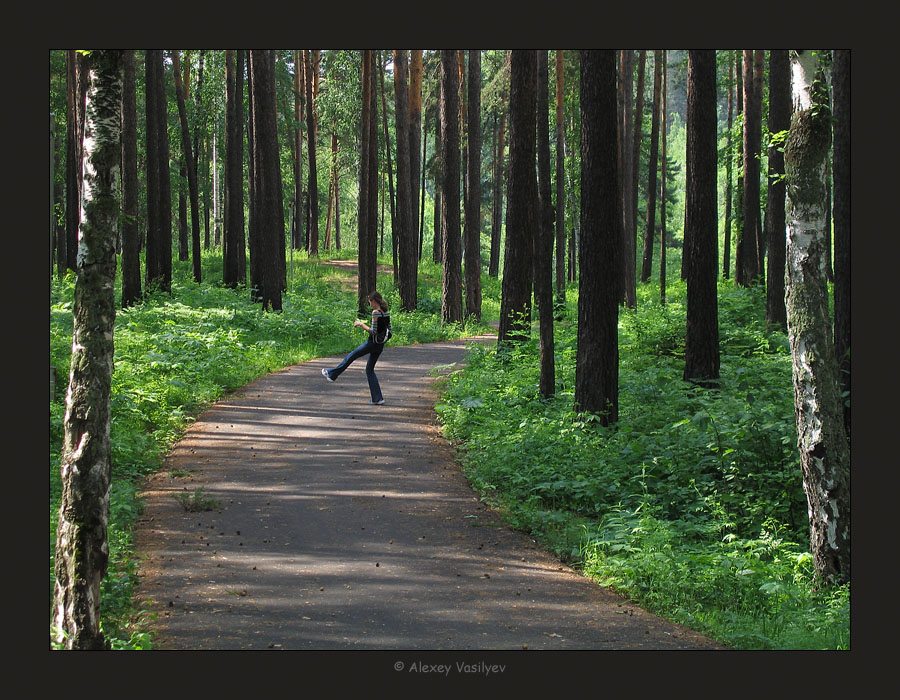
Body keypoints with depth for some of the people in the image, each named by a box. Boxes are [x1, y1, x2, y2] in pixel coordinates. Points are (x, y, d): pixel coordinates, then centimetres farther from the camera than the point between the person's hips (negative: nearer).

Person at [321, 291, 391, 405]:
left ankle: (332, 374, 27)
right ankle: (377, 398, 10)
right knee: (370, 370, 15)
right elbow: (388, 330, 13)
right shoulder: (386, 313, 8)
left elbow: (373, 332, -21)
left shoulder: (375, 313, -17)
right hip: (380, 345, 8)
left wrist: (361, 324, -9)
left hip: (372, 343, -8)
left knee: (351, 357, 12)